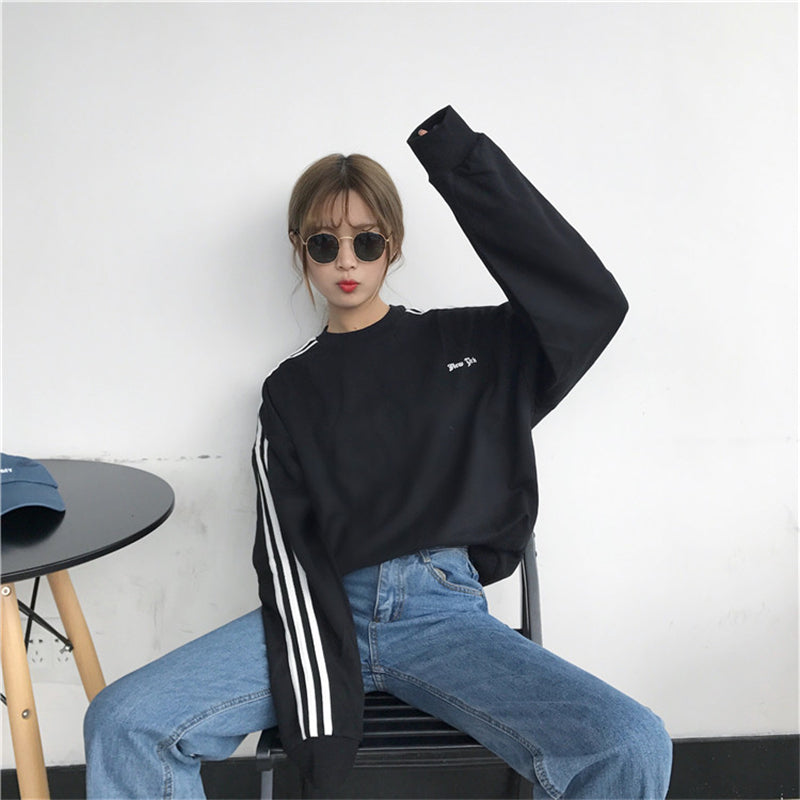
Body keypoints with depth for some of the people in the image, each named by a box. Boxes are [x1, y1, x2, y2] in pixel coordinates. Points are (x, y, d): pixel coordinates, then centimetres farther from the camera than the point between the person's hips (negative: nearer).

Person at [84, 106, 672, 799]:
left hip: (444, 607, -1)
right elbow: (287, 548, 3)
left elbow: (591, 302, -3)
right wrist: (315, 698, -12)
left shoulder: (470, 347, 14)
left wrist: (467, 166, -3)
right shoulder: (291, 389, 15)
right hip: (326, 611, 2)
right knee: (122, 723, -19)